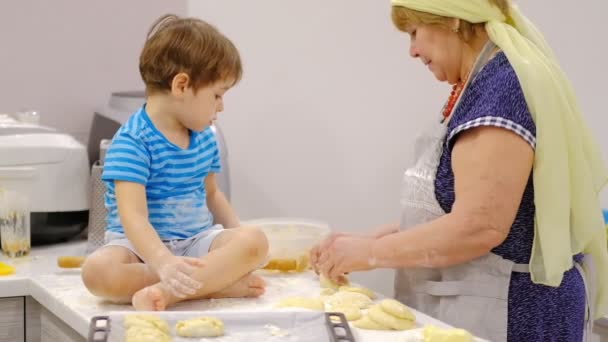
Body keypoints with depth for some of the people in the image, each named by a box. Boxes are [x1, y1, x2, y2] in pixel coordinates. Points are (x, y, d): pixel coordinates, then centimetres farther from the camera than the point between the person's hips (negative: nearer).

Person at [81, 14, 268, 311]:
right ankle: (218, 283, -36)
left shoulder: (204, 137, 9)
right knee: (98, 270, -37)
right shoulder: (132, 142, -16)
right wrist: (163, 262, -43)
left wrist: (237, 234, 12)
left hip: (196, 242, 6)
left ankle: (165, 292, -35)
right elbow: (133, 217, -27)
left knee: (254, 241, -22)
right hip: (145, 248, -5)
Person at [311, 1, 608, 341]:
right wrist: (367, 241, 6)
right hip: (473, 309, 9)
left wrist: (369, 253, -15)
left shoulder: (503, 84, -19)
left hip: (510, 313, -9)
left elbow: (477, 227, -25)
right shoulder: (488, 83, 11)